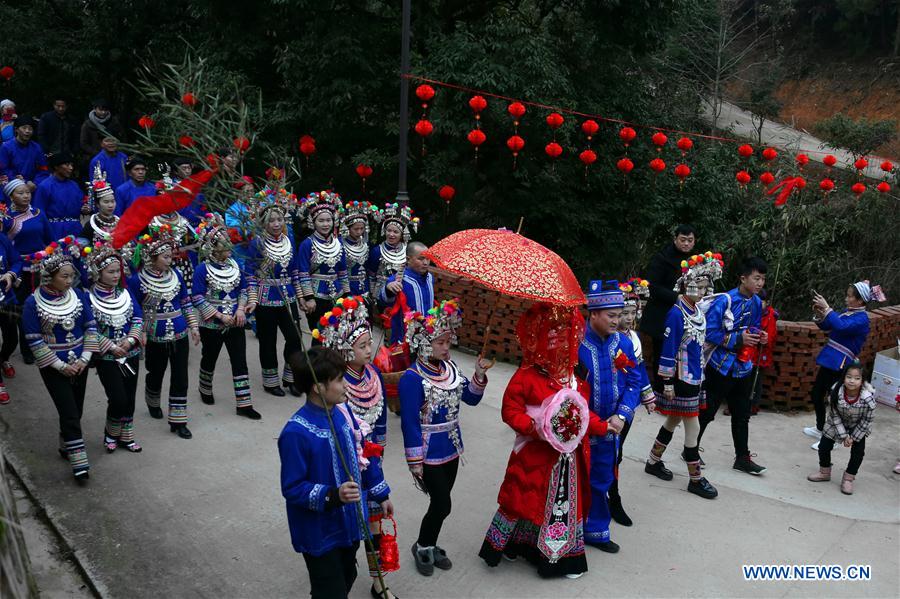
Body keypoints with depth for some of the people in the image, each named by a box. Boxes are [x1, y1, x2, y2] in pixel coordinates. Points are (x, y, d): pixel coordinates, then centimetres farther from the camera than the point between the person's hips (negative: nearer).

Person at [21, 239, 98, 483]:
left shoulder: (77, 295, -4)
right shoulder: (33, 303, -15)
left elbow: (91, 327, 0)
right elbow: (34, 340, -13)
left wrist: (84, 359, -9)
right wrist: (61, 366, -14)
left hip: (79, 364, 4)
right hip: (53, 368, -4)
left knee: (75, 411, 16)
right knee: (70, 414, -6)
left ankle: (66, 446, 38)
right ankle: (79, 462, 2)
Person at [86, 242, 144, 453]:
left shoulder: (124, 292, 4)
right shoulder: (89, 297, -11)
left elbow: (138, 317, 4)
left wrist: (130, 340, -11)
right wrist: (111, 347, -15)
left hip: (130, 353, 5)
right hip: (106, 357, -5)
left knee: (129, 396, 9)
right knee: (118, 399, -8)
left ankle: (126, 436, 25)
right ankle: (111, 433, 18)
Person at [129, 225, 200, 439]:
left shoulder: (175, 274, 0)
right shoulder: (137, 280, -12)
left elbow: (186, 302, 8)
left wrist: (193, 326, 6)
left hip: (180, 335, 3)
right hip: (155, 338, -2)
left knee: (180, 377, 1)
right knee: (156, 374, 18)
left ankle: (178, 421, 9)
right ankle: (153, 403, 49)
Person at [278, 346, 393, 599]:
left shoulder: (342, 412, -5)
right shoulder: (297, 432, -27)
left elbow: (363, 455, 8)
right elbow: (292, 489, -22)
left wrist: (381, 494, 16)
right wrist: (333, 496, -35)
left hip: (350, 521, 7)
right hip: (320, 532, -7)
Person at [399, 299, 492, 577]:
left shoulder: (449, 366, 1)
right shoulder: (412, 378, -21)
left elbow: (471, 399, 10)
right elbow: (410, 423, -18)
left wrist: (479, 375, -8)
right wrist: (414, 462, -15)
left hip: (452, 448, 7)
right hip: (429, 453, -7)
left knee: (441, 503, 16)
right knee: (442, 505, 0)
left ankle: (430, 546, 36)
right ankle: (422, 547, 25)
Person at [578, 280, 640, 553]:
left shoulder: (623, 342, -2)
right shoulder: (575, 343, -17)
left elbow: (634, 382, 2)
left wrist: (621, 416, -11)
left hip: (609, 428, 5)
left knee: (601, 482, 17)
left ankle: (595, 531, 34)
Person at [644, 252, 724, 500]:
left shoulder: (698, 311, 8)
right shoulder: (676, 313, -17)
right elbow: (668, 349, -17)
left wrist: (701, 374, 17)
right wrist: (667, 382, -16)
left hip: (694, 377, 8)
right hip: (680, 378, -8)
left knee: (674, 420, 18)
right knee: (693, 426, -2)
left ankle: (653, 461, 33)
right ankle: (695, 479, 9)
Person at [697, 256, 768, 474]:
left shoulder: (756, 302, 4)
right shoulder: (724, 301, -19)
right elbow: (709, 332, -21)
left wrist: (758, 335, -3)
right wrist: (738, 339, -22)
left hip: (743, 367, 7)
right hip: (721, 366, -7)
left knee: (742, 415, 14)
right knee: (707, 411, 5)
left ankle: (743, 458, 24)